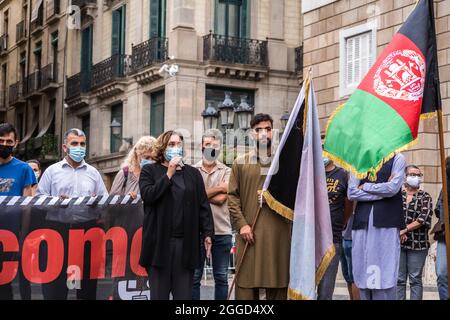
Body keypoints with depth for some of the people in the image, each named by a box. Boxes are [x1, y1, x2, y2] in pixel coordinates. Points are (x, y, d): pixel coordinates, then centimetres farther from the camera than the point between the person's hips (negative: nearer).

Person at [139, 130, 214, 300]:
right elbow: (147, 195, -9)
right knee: (159, 293, 1)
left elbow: (203, 206, 10)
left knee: (184, 293, 2)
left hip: (187, 242, 2)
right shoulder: (150, 171, 8)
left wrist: (207, 234, 1)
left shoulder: (193, 173, 15)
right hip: (160, 241, -2)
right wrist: (169, 173, -9)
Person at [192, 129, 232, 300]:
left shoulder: (227, 171, 6)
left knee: (221, 277, 7)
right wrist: (219, 187, -6)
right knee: (194, 276, 5)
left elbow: (221, 199, -7)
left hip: (222, 230, 1)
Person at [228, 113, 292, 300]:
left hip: (279, 235, 0)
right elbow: (232, 196, 4)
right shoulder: (240, 163, 10)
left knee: (278, 285, 3)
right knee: (246, 285, 0)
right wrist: (241, 224, -7)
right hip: (249, 234, 0)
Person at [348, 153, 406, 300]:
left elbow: (393, 187, -7)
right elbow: (351, 193, 4)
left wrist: (365, 187, 0)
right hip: (362, 221, 3)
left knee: (385, 275, -7)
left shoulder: (397, 158, 7)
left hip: (387, 221, -3)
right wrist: (382, 192, -4)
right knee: (363, 273, 2)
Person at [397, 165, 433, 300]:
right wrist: (399, 232, -12)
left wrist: (405, 229, -14)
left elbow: (424, 218, -9)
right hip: (398, 242, 1)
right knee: (399, 279, 3)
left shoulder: (425, 197, 4)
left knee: (415, 279, 1)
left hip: (418, 243, -1)